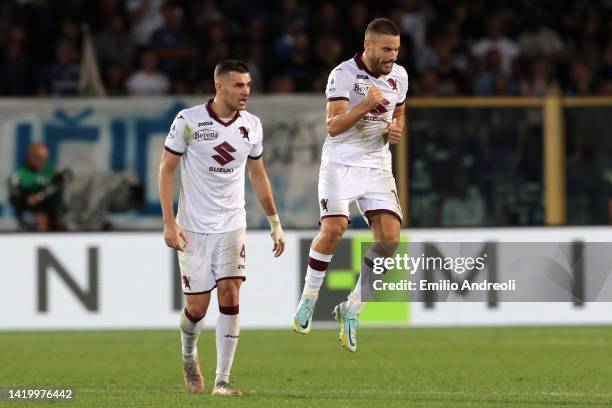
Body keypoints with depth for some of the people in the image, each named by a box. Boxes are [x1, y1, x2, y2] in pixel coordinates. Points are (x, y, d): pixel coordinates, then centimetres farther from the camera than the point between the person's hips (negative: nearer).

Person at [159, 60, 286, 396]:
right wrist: (169, 222, -11)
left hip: (232, 226, 3)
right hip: (194, 228, -3)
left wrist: (275, 223, 14)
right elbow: (166, 169, -4)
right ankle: (189, 354, 34)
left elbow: (258, 175, 15)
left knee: (230, 296, -13)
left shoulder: (251, 125, 3)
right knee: (197, 306, 0)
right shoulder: (188, 121, -10)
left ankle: (223, 380, -9)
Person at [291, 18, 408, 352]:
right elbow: (333, 126, -20)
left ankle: (351, 309, 4)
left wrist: (397, 128, 3)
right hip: (341, 162, -5)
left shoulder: (399, 76, 7)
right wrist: (366, 105, -33)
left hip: (377, 166, 5)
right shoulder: (344, 74, -12)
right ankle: (308, 300, -1)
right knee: (334, 227, -23)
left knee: (389, 238, -11)